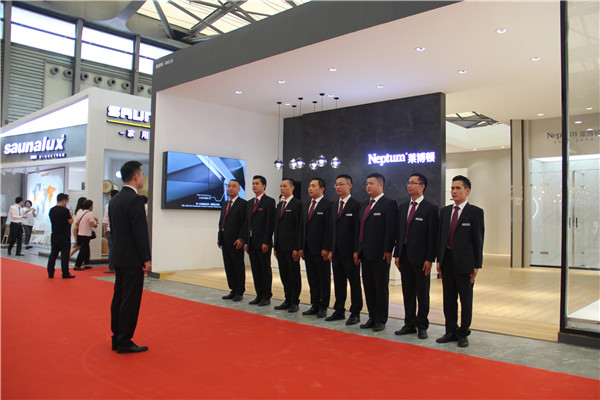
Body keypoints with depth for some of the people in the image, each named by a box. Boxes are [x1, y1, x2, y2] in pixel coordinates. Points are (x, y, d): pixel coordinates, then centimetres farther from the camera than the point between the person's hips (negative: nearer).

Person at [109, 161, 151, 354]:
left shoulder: (114, 200, 11)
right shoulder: (135, 199, -17)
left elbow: (113, 229, 15)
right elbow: (140, 232, -19)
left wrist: (119, 252, 19)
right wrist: (146, 259, -14)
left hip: (118, 257, 9)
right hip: (133, 259, -9)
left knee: (119, 298, 14)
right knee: (130, 301, -1)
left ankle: (117, 338, 24)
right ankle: (124, 342, 6)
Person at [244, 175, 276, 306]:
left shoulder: (269, 201, -6)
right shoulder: (250, 203, 17)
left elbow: (270, 223, -12)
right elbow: (247, 223, 17)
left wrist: (266, 242, -17)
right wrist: (246, 241, 11)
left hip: (263, 243, -7)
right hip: (251, 242, 7)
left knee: (265, 269, 0)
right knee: (255, 269, 10)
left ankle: (266, 297, 8)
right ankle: (259, 295, 18)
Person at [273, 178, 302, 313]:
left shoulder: (297, 204, -7)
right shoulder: (280, 205, 17)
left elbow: (299, 227, -12)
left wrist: (297, 248, -16)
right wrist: (276, 247, 14)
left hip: (291, 247, -8)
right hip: (280, 246, 8)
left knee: (294, 275, 1)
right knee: (284, 275, 12)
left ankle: (294, 302, 10)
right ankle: (287, 300, 22)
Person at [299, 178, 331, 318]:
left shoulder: (328, 205, -7)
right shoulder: (305, 206, 16)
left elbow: (328, 228, -12)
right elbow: (302, 227, 16)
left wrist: (326, 248, -16)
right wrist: (301, 247, 10)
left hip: (321, 250, -7)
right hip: (308, 249, 7)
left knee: (324, 279, 3)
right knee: (312, 279, 12)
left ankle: (323, 307, 11)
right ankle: (315, 305, 20)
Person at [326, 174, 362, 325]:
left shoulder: (356, 205, -8)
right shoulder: (333, 206, 15)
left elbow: (358, 229, -12)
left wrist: (357, 250, -15)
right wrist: (331, 249, 12)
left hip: (350, 252, -7)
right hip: (336, 252, 7)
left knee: (354, 283, 3)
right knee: (338, 283, 14)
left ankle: (355, 313, 13)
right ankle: (339, 311, 24)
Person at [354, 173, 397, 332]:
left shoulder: (389, 204, -7)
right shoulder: (363, 205, 17)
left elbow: (391, 229, -13)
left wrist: (387, 251, -18)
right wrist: (357, 250, 13)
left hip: (380, 254, -7)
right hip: (365, 253, 7)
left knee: (381, 288, 3)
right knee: (368, 287, 13)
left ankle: (381, 320, 14)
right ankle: (372, 317, 23)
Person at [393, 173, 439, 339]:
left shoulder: (431, 208, -6)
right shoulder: (403, 207, 13)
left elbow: (433, 235, -9)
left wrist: (430, 259, -13)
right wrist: (397, 254, 8)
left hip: (420, 258, -5)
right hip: (404, 257, 6)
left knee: (422, 294, 6)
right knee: (408, 293, 12)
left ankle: (422, 326, 17)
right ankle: (409, 324, 22)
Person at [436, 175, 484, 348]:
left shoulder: (475, 212, -5)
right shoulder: (445, 211, 10)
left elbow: (478, 240, -6)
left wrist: (477, 265, -9)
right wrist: (439, 259, 8)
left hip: (464, 262, -5)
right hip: (447, 260, 5)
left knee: (466, 300, 6)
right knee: (448, 298, 11)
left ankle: (463, 333, 20)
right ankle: (451, 331, 24)